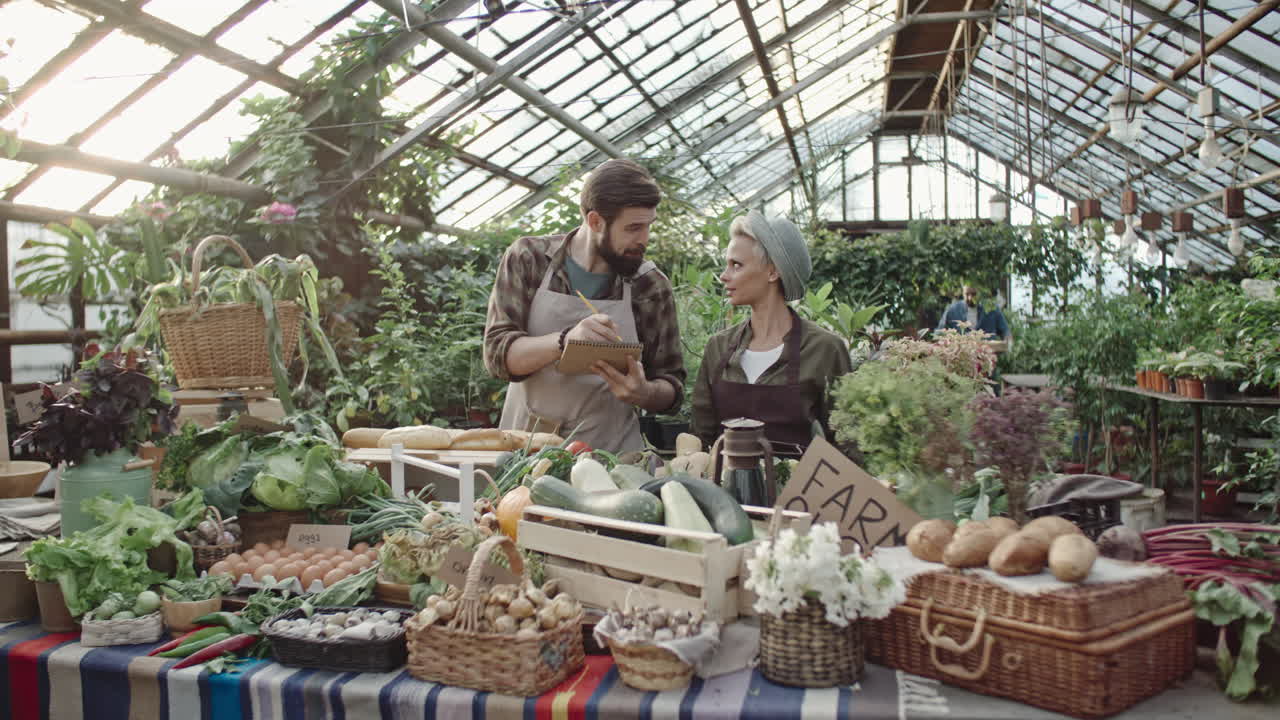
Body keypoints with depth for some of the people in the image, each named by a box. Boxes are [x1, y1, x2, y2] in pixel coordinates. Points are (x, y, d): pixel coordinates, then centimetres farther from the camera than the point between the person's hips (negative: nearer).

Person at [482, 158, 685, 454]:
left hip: (611, 451, 0)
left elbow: (671, 387, 8)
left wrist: (642, 394, -15)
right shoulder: (527, 259, 0)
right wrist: (566, 340, -25)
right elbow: (497, 353, -8)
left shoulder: (653, 287, 1)